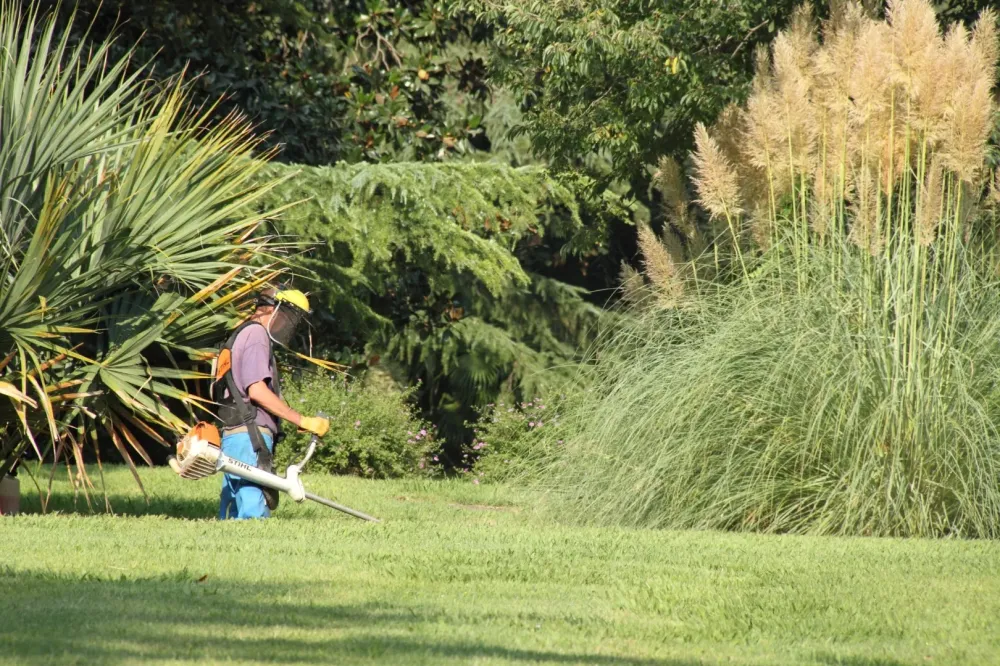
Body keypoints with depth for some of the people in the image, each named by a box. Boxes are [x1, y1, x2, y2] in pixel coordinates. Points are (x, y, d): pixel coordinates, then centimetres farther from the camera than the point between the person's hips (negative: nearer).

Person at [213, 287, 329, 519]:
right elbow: (257, 391, -17)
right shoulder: (256, 334, -6)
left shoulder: (243, 335, 25)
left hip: (232, 436, 10)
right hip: (249, 438, -10)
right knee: (254, 513, -17)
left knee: (233, 514, 7)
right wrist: (303, 421, -15)